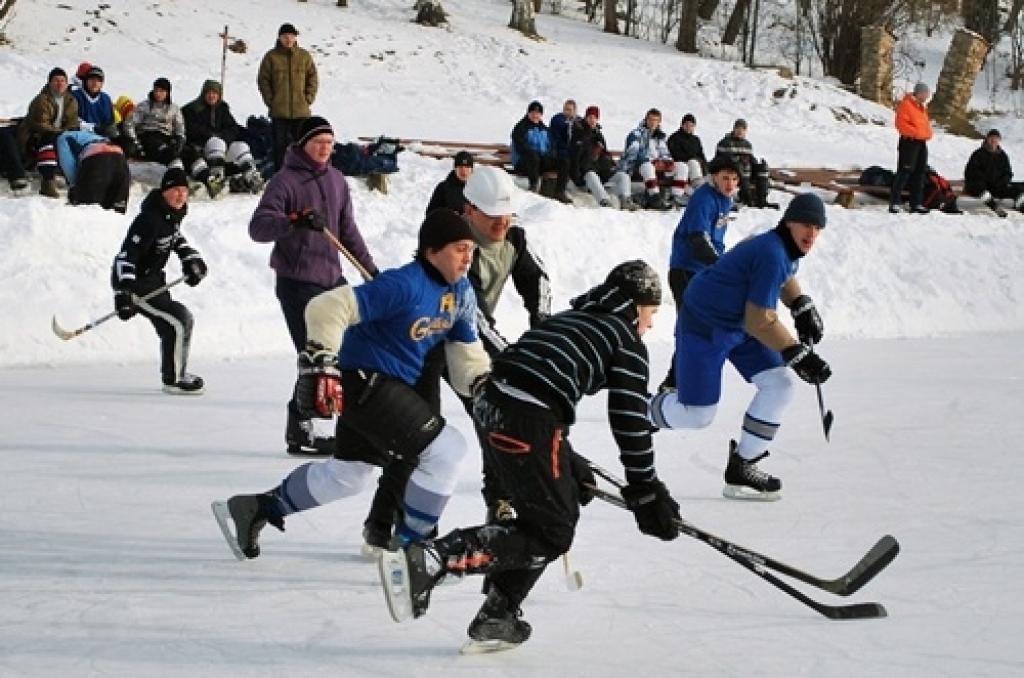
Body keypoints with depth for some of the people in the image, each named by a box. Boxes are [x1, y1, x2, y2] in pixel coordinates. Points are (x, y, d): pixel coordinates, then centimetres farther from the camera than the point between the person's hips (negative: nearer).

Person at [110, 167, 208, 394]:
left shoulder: (174, 212, 1)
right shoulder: (150, 220, -27)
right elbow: (127, 255, -31)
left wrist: (191, 259, 10)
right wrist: (123, 294, -36)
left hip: (152, 279, 10)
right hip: (134, 283, -10)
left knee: (181, 321, 20)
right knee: (178, 322, -15)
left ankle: (175, 373, 38)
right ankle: (173, 380, -3)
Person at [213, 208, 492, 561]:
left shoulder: (460, 292, 3)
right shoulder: (404, 285, -24)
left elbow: (466, 349, 11)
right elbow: (329, 308, -28)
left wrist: (483, 382, -8)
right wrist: (319, 363, -32)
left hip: (392, 386, 10)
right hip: (364, 383, -10)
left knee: (348, 473, 22)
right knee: (446, 450, -14)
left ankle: (254, 510, 31)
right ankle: (408, 544, -2)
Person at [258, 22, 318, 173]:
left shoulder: (304, 56, 5)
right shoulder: (271, 57, 1)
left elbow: (313, 79, 8)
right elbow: (263, 80, 4)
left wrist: (308, 100, -1)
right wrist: (270, 101, -3)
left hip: (301, 111, 1)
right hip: (278, 111, -1)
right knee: (280, 145, 3)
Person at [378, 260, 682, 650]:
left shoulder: (571, 318, 30)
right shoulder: (629, 343, 8)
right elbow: (630, 418, -1)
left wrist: (569, 462, 34)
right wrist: (646, 492, 4)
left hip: (490, 404, 8)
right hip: (526, 424, -8)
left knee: (562, 510, 22)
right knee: (551, 534, 0)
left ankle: (497, 616, 18)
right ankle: (427, 559, -17)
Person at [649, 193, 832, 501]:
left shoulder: (789, 248, 0)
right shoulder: (772, 255, -30)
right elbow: (759, 322, -29)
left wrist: (803, 307, 11)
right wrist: (799, 354, -25)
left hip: (739, 326, 10)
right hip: (704, 328, -10)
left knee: (779, 386, -3)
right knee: (696, 415, -5)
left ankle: (741, 468, 5)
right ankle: (646, 412, 28)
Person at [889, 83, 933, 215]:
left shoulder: (922, 107, 18)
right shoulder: (906, 105, -10)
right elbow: (901, 124, -18)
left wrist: (928, 133, 10)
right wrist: (916, 132, -24)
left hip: (922, 143, 9)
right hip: (909, 142, -9)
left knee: (919, 174, 10)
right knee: (904, 172, -11)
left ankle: (916, 204, 15)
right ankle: (895, 202, -11)